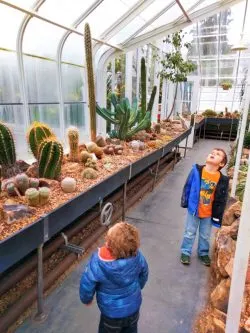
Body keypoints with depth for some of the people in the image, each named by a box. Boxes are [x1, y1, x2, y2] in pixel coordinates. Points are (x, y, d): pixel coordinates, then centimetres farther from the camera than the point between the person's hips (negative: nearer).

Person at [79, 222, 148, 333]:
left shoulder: (98, 263, -36)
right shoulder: (137, 256, -27)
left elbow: (86, 285, -19)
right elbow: (144, 274, -6)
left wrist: (86, 299, 4)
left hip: (112, 313, -2)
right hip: (133, 307, 3)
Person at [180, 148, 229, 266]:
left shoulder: (222, 180, -13)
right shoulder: (196, 170, -15)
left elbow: (222, 199, -3)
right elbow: (187, 186, -4)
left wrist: (218, 216, 0)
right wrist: (185, 202, 0)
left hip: (209, 213, 1)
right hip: (193, 209, -1)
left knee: (205, 235, 19)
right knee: (190, 233, 14)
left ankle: (203, 253, 42)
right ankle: (186, 252, 32)